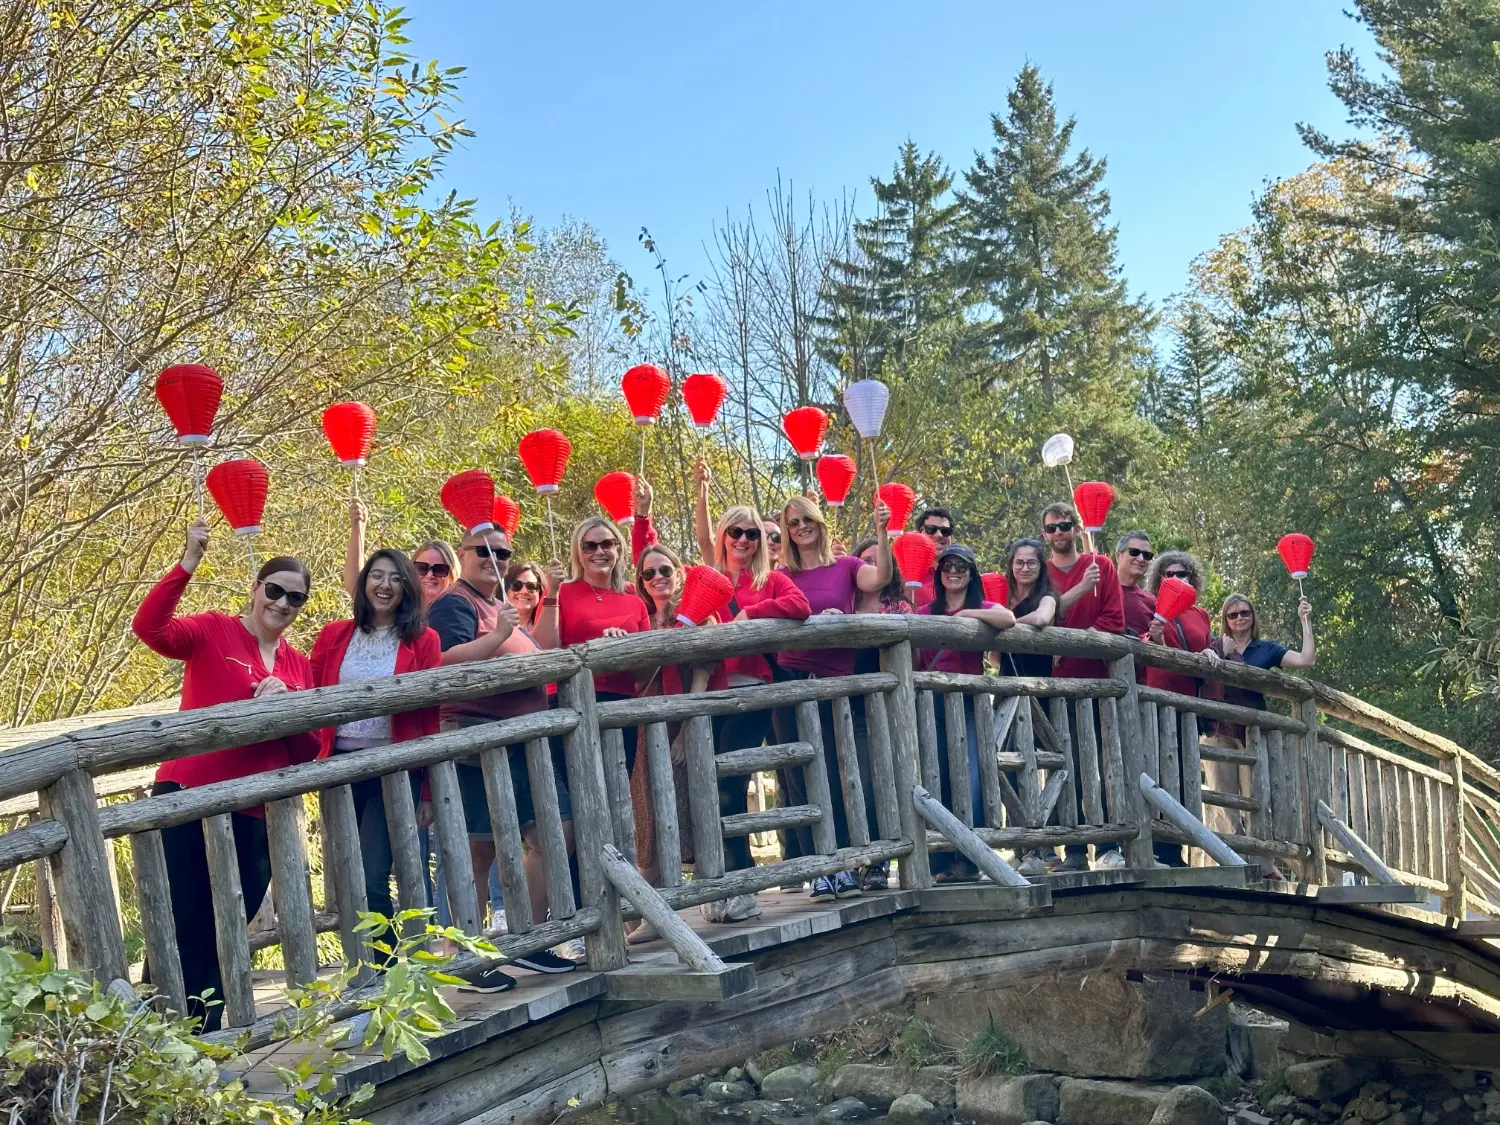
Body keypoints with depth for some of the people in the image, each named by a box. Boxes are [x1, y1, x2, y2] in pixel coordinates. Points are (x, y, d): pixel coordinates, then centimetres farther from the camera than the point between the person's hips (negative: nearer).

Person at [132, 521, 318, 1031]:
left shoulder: (299, 664, 14)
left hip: (256, 814, 5)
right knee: (183, 928, -6)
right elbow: (149, 628, -20)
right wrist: (187, 564, -29)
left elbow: (308, 751, 11)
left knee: (227, 933, 13)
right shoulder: (214, 631, -1)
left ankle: (208, 1034, 24)